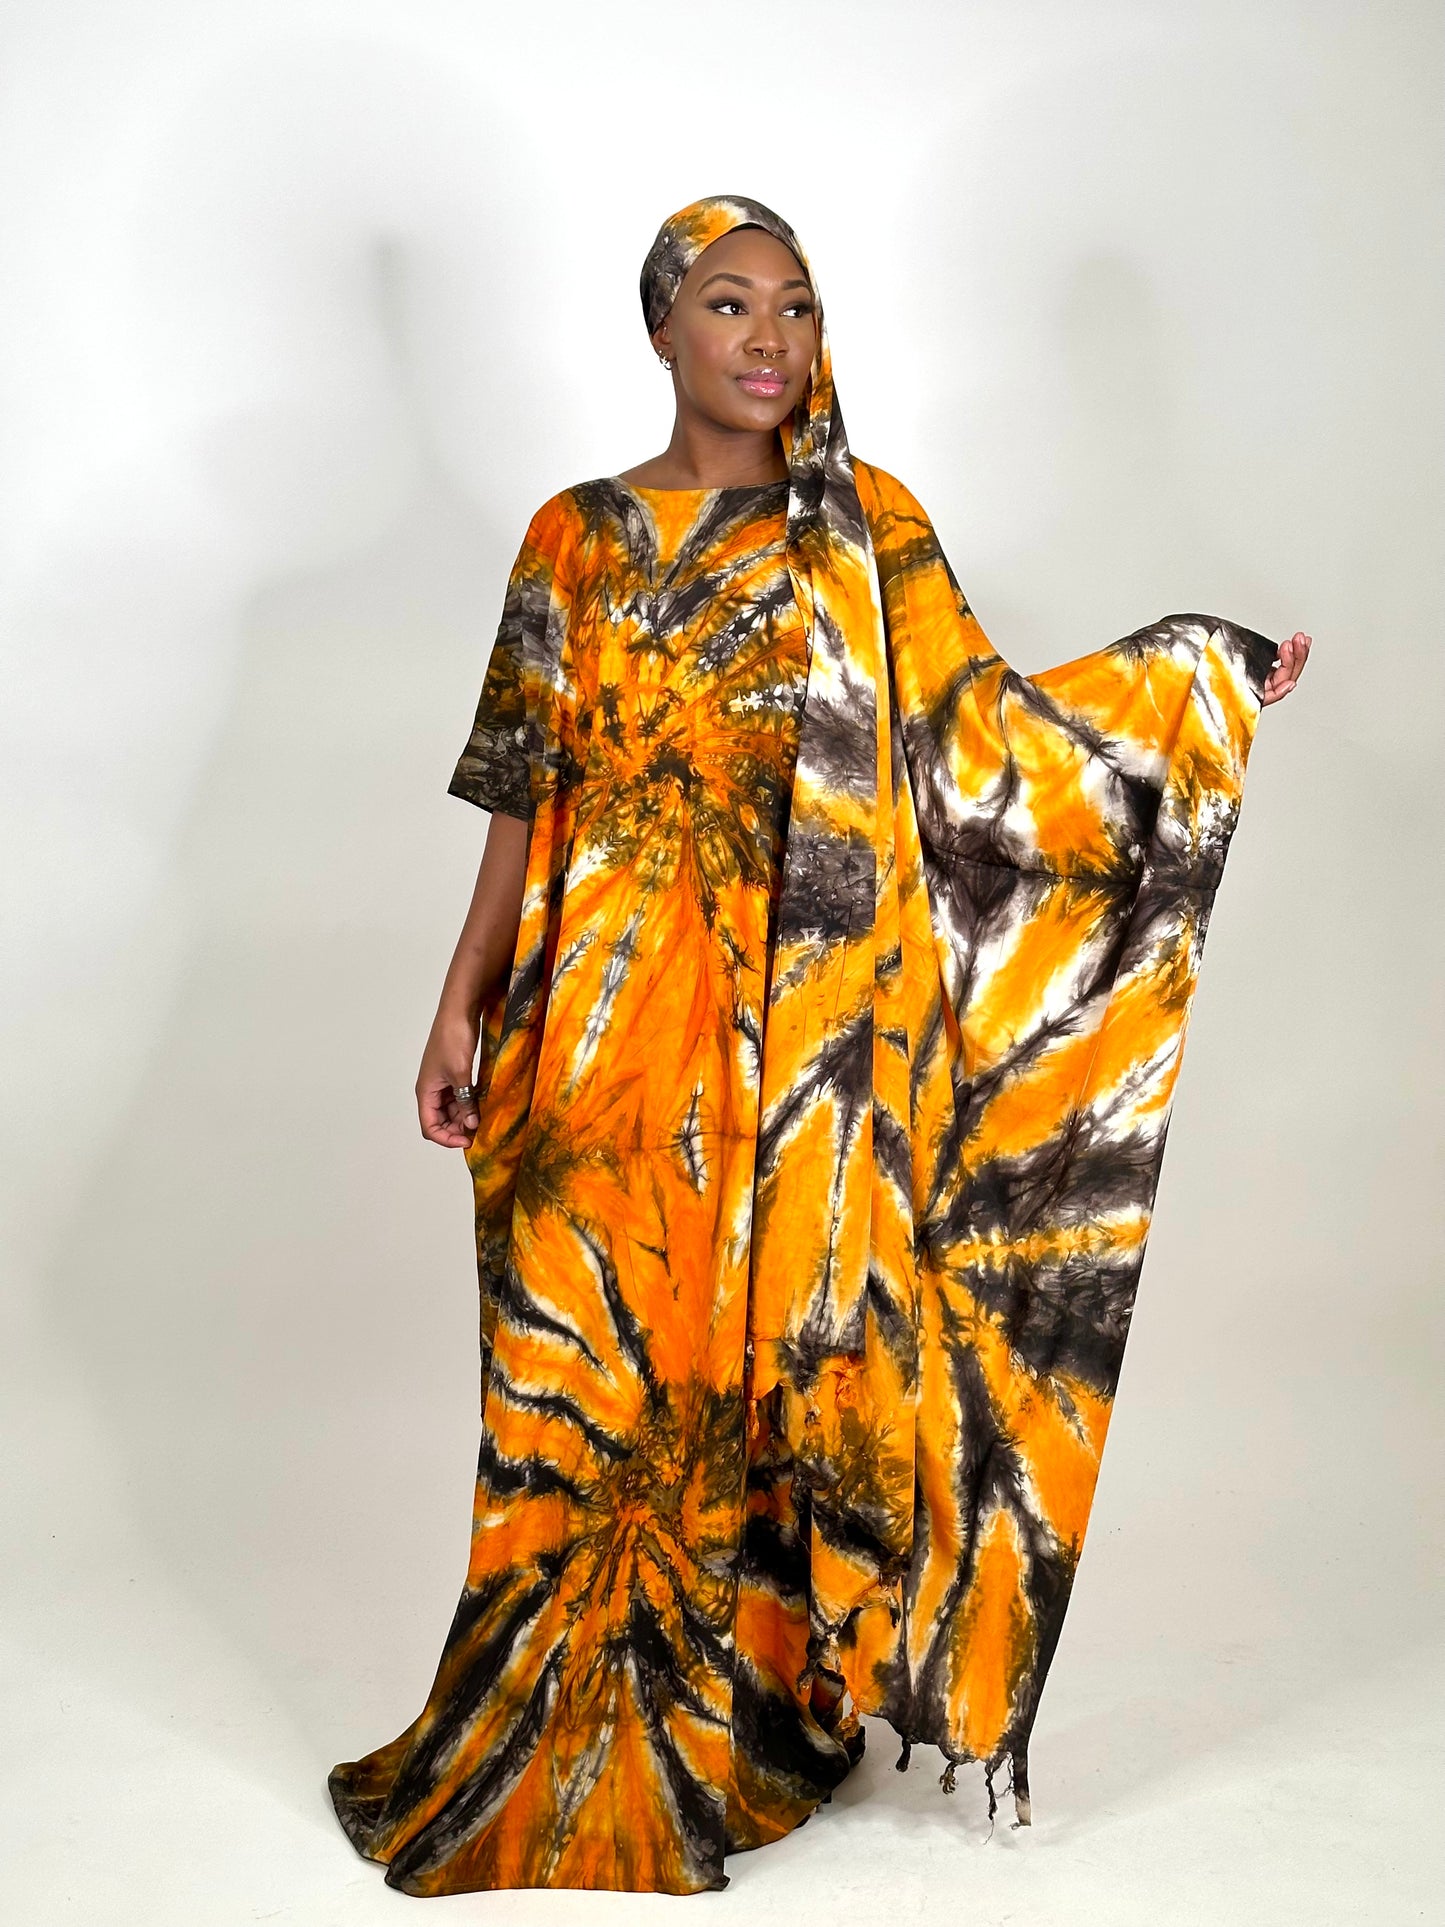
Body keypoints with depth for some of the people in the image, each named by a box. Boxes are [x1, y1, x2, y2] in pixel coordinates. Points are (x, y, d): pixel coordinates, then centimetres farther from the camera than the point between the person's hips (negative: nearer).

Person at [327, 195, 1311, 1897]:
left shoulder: (866, 533, 6)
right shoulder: (576, 537, 8)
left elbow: (973, 728, 1)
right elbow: (524, 793, 8)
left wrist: (1195, 683, -6)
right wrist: (462, 1002, 5)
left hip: (791, 1022, 0)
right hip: (604, 1018, 1)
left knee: (756, 1347, 3)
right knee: (587, 1362, 3)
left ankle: (730, 1720, 22)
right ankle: (582, 1749, 19)